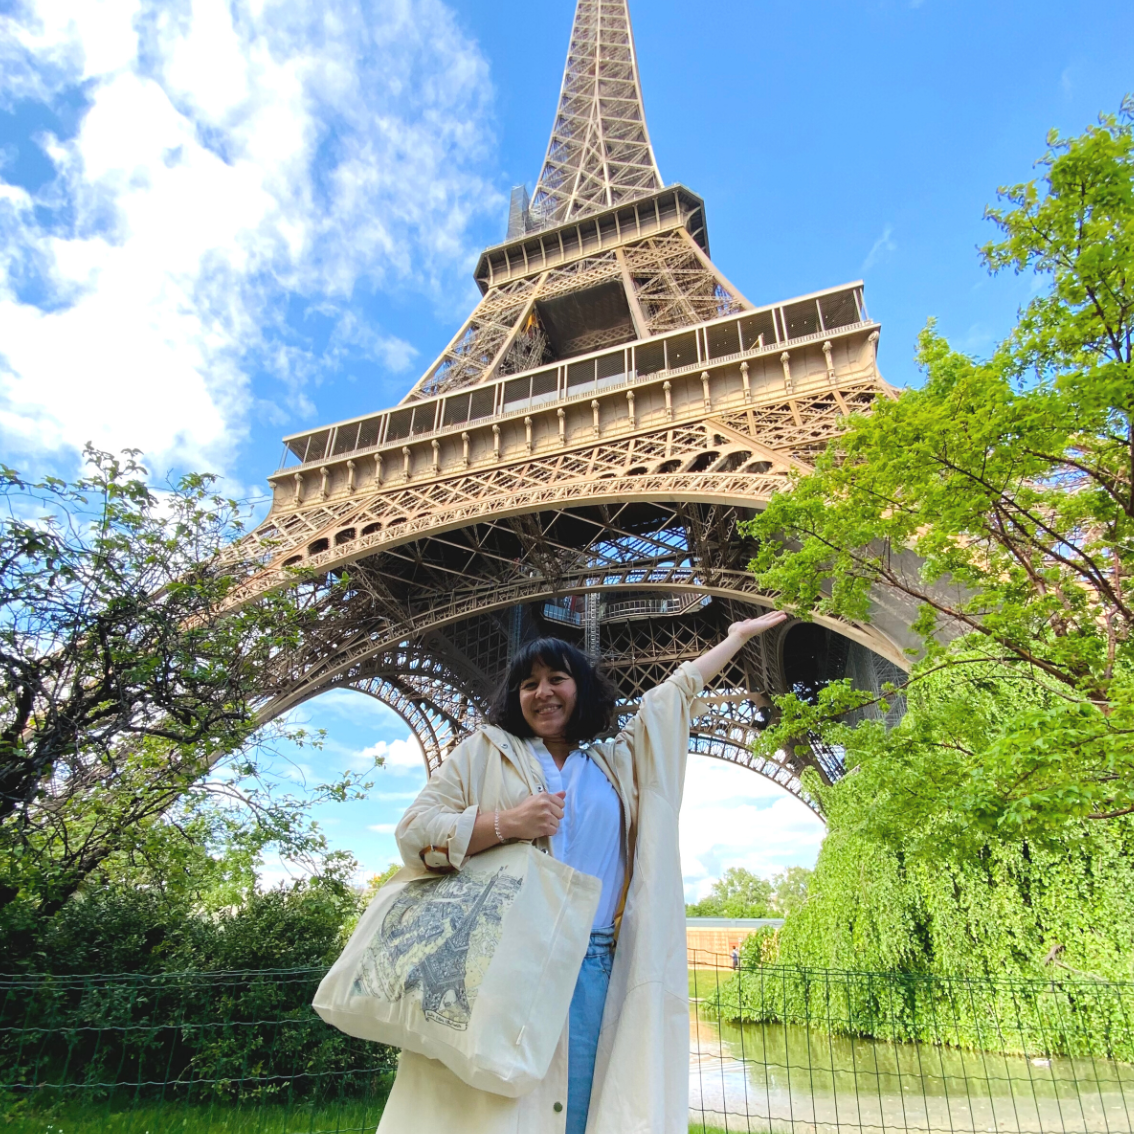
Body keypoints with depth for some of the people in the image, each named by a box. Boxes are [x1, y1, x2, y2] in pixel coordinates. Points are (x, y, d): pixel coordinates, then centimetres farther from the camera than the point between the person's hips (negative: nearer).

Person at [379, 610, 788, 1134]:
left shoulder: (618, 764, 17)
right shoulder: (485, 750, 9)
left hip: (594, 968, 2)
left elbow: (678, 690, 24)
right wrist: (505, 824, -12)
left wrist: (738, 635, 33)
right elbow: (413, 830, 1)